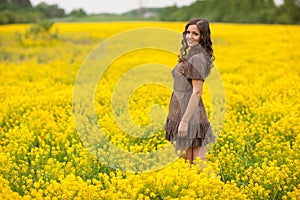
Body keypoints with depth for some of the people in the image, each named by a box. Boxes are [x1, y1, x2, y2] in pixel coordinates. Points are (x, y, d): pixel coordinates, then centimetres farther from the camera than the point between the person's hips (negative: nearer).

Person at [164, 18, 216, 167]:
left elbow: (197, 93, -21)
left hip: (190, 114, -10)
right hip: (182, 111, 10)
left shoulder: (197, 58, -17)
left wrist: (184, 121, -22)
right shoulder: (190, 56, 14)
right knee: (186, 162, 15)